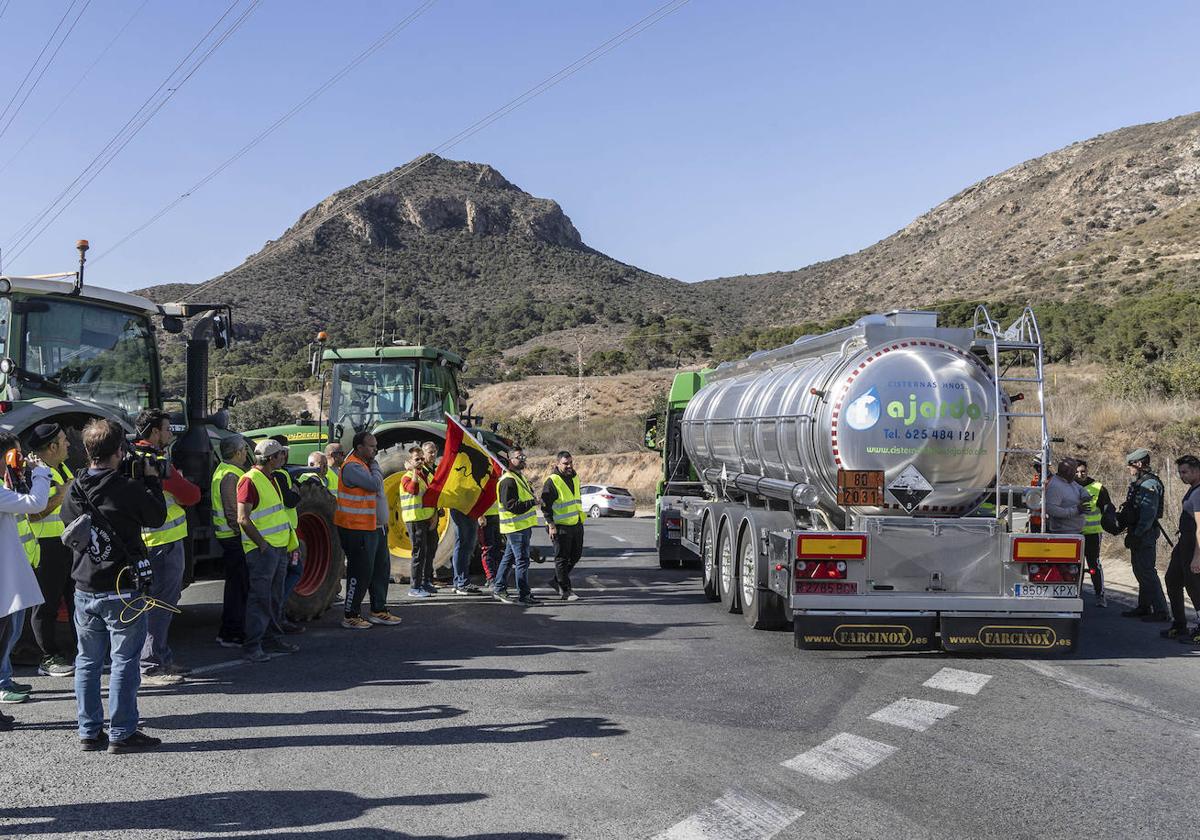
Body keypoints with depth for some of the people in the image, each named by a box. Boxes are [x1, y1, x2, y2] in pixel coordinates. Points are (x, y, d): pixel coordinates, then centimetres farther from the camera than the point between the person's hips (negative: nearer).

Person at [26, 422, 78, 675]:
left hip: (70, 543, 10)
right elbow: (35, 514, -23)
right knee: (47, 604, 0)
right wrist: (63, 493, -23)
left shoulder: (62, 468, 16)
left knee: (77, 597, 14)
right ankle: (49, 659, 7)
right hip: (47, 547, -9)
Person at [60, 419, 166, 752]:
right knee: (124, 661, 2)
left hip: (84, 590, 6)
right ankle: (121, 734, 6)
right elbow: (157, 517, -2)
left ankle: (89, 731, 21)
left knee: (87, 661, 14)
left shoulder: (73, 491, 0)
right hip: (123, 590, -6)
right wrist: (151, 480, 10)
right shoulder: (129, 490, -17)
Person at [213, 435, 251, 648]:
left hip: (228, 536, 11)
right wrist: (244, 534, -20)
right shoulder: (231, 476, -18)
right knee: (239, 585, -6)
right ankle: (231, 635, -2)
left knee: (236, 584, 17)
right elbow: (233, 513, -22)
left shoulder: (223, 470, 16)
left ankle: (229, 632, 25)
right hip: (235, 537, -11)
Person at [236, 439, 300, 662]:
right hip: (262, 550, -10)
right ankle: (251, 647, -6)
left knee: (275, 597, 15)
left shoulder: (271, 479, 17)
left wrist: (288, 543, 19)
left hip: (279, 548, 10)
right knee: (260, 598, -9)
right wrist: (261, 543, -18)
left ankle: (271, 638, 25)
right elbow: (243, 519, -20)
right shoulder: (250, 481, -14)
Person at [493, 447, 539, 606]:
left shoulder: (520, 477, 18)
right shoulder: (508, 480, -16)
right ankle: (524, 595, -3)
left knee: (508, 558, 16)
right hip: (516, 527, -10)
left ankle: (498, 589, 25)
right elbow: (510, 506, -23)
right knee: (522, 560, -7)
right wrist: (532, 502, -22)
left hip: (522, 526, 10)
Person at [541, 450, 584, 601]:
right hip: (561, 527, -8)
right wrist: (551, 525, -19)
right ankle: (565, 590, 5)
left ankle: (558, 581, 31)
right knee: (562, 558, -1)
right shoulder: (552, 481, -13)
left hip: (576, 525, 8)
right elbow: (545, 505, -14)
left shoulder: (575, 478, 12)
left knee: (576, 555, 15)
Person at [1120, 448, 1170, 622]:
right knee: (1140, 571, 16)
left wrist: (1137, 535, -23)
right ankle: (1144, 607, 24)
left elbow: (1149, 514, -22)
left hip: (1145, 535, -11)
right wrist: (1131, 532, 20)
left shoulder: (1150, 484, -17)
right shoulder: (1138, 483, 16)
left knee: (1147, 572, -9)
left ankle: (1161, 612, -7)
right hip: (1138, 534, 11)